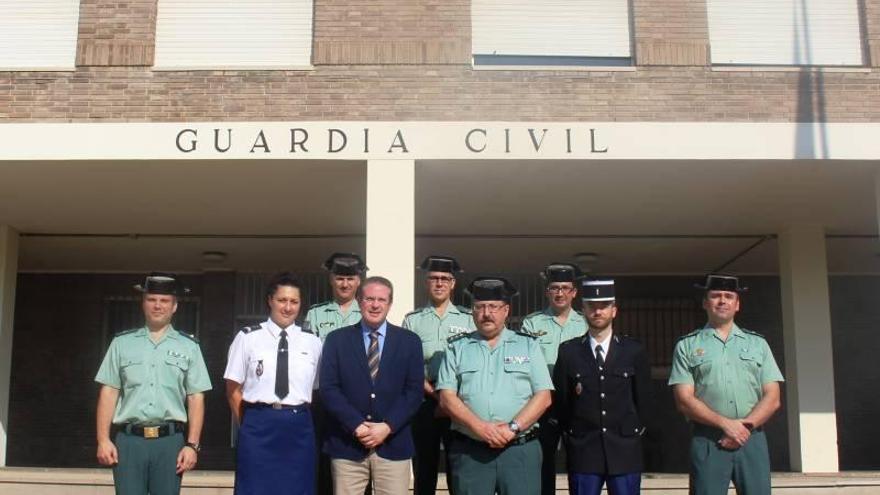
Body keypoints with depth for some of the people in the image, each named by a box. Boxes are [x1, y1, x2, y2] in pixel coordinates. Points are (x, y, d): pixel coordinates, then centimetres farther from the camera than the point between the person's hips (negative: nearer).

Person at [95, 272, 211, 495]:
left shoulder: (188, 347, 6)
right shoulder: (122, 343, 8)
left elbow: (196, 398, 3)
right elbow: (108, 393, 6)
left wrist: (192, 445, -3)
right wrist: (103, 439, -1)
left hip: (170, 441, 0)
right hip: (129, 439, 0)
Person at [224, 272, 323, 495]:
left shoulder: (313, 343, 7)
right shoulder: (248, 338, 1)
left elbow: (316, 389, 12)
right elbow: (233, 389, 5)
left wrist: (296, 420, 8)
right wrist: (251, 424, 5)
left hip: (298, 429, 2)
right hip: (258, 428, -2)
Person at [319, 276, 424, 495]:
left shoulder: (409, 341, 7)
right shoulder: (337, 340, 6)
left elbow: (414, 391, 1)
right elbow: (329, 389, -1)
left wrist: (387, 427, -10)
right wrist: (356, 426, -12)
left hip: (393, 445, 0)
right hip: (346, 444, 0)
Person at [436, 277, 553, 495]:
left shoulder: (528, 344, 9)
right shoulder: (457, 347, 10)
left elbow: (543, 397, 3)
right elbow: (447, 397, 2)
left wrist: (513, 428, -11)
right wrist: (479, 427, -12)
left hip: (520, 450, 0)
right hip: (469, 451, 0)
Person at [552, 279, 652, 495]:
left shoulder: (634, 351, 4)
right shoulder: (568, 351, 2)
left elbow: (644, 398, 10)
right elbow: (559, 399, 8)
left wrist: (635, 431, 9)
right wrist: (572, 433, 7)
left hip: (625, 451, 0)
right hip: (582, 451, 0)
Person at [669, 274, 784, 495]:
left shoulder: (758, 344, 14)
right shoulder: (687, 346, 7)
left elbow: (773, 398, 7)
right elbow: (685, 400, -2)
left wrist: (746, 426, -9)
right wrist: (726, 423, -13)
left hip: (752, 439, 2)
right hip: (707, 441, -2)